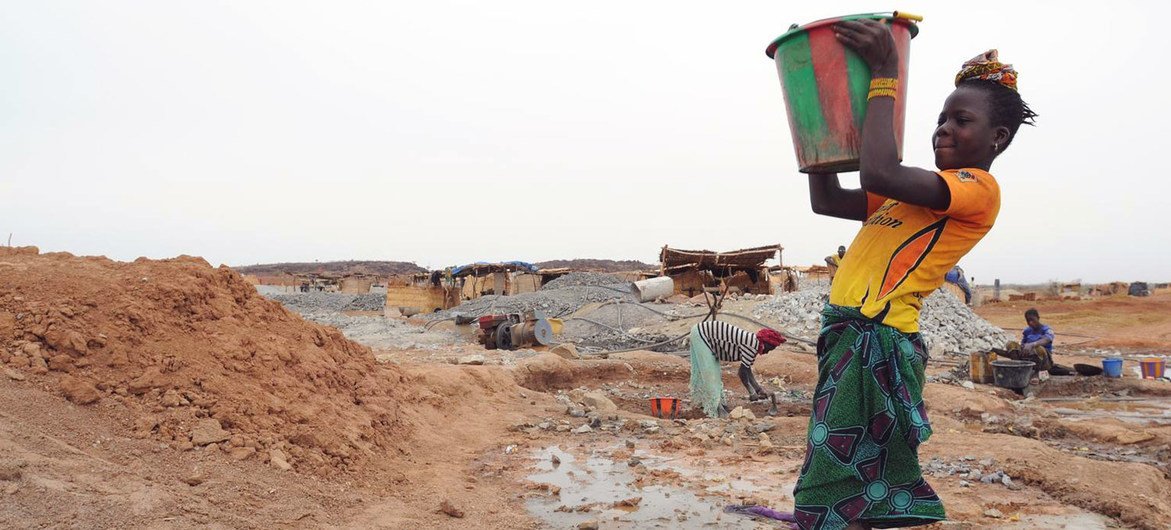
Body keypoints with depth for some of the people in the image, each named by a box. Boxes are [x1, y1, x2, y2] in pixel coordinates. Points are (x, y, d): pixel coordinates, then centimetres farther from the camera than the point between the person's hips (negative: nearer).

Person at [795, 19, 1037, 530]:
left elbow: (879, 173, -23)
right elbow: (826, 200, 23)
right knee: (863, 485, 15)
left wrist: (884, 75, -15)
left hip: (876, 341, -9)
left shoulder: (980, 187, -6)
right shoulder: (916, 191, 22)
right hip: (848, 335, 9)